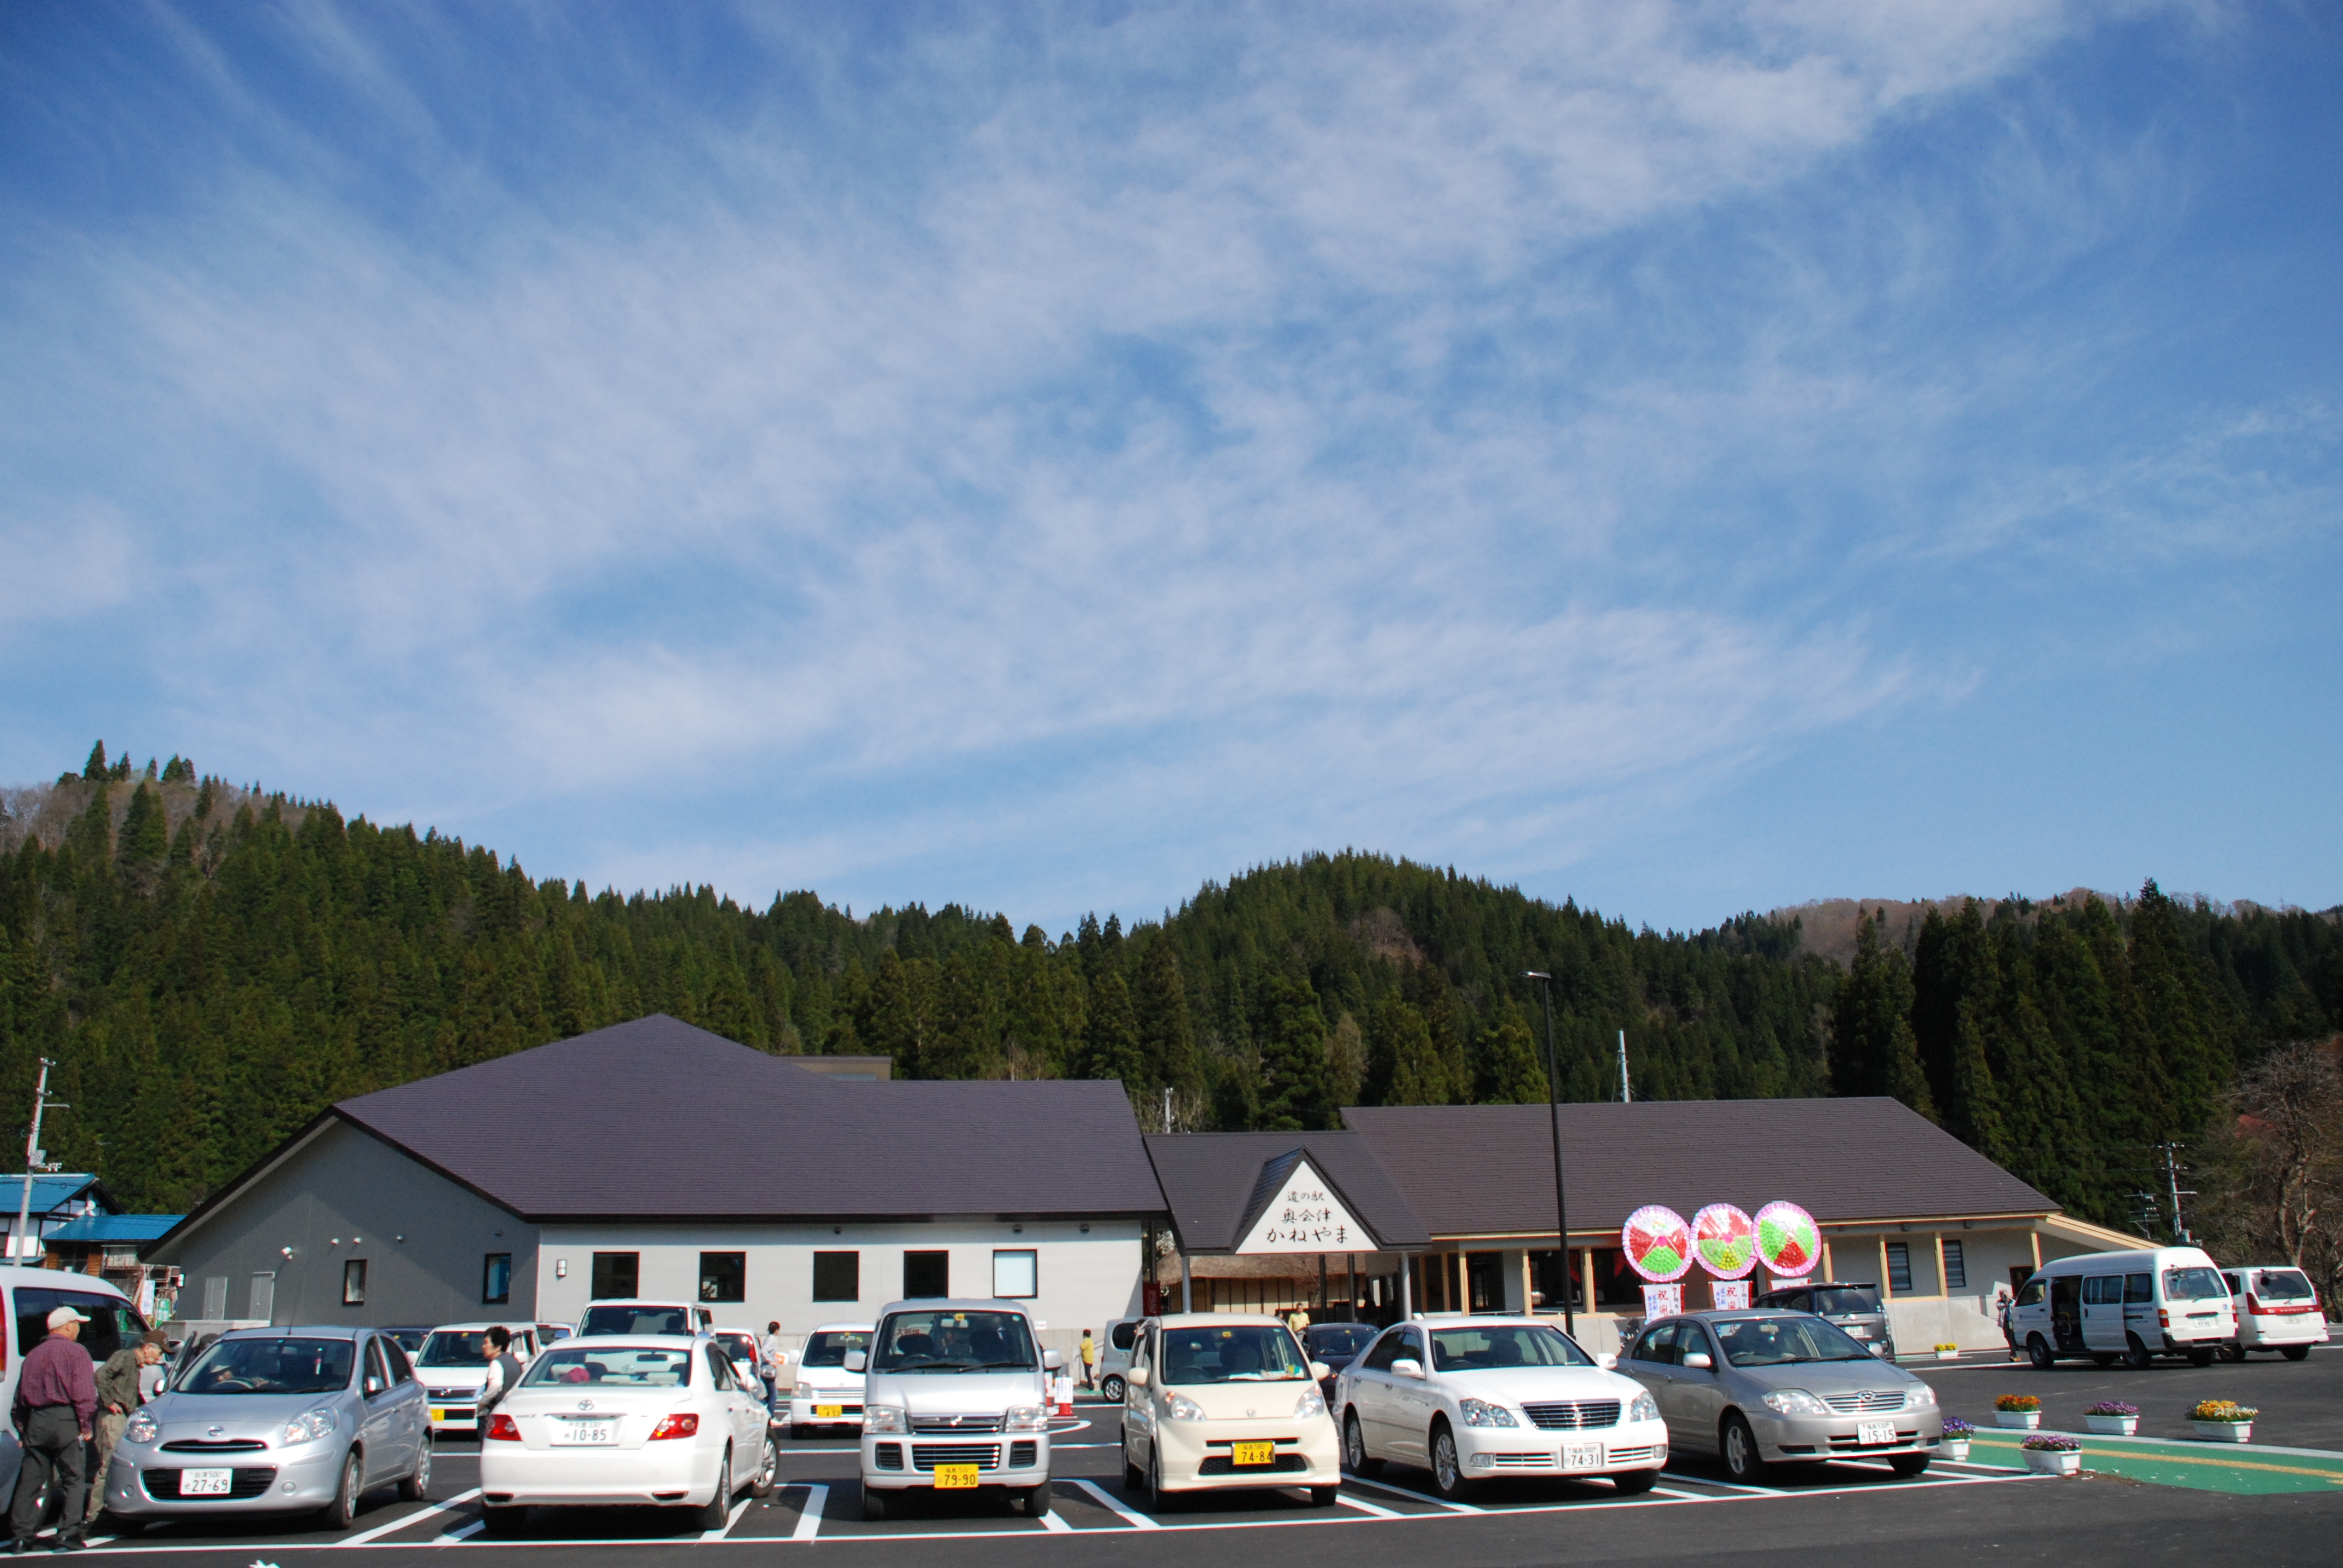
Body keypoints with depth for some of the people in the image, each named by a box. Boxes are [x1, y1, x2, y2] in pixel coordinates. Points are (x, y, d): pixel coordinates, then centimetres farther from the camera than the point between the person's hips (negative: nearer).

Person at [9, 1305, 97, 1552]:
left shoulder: (33, 1355, 19)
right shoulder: (75, 1352, -1)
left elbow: (20, 1399, 20)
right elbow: (84, 1394, -10)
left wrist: (23, 1430, 24)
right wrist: (85, 1426, -3)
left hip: (36, 1421, 6)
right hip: (65, 1420, -6)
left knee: (30, 1481, 9)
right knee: (74, 1479, 1)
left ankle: (21, 1536, 7)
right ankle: (68, 1534, -4)